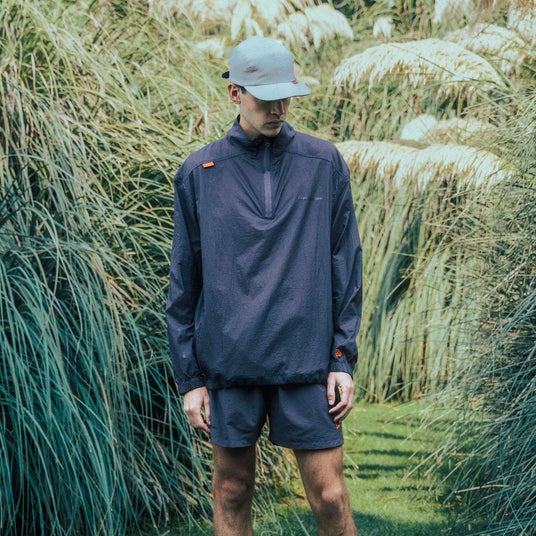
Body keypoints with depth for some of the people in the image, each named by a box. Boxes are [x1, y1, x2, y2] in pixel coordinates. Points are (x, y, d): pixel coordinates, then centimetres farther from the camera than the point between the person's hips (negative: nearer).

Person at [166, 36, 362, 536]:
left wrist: (344, 359, 1)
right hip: (229, 361, 0)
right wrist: (189, 377, 3)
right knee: (231, 493, 9)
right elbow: (183, 283, 6)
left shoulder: (324, 164, 4)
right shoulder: (197, 174, 3)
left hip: (306, 361, 0)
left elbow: (345, 264, 6)